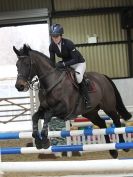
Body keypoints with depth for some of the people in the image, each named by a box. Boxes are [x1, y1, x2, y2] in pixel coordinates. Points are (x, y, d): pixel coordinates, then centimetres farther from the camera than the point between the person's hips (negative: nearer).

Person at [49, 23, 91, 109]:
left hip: (79, 63, -7)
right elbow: (52, 61, -5)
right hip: (66, 63, 7)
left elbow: (75, 59, -29)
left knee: (78, 77, -34)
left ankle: (87, 99, -19)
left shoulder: (68, 43, -28)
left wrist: (63, 64, -40)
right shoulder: (52, 46, -12)